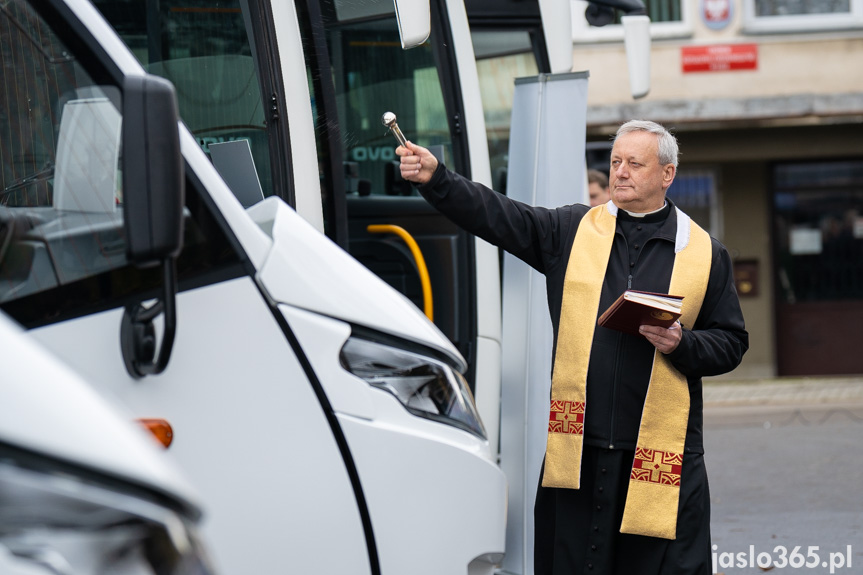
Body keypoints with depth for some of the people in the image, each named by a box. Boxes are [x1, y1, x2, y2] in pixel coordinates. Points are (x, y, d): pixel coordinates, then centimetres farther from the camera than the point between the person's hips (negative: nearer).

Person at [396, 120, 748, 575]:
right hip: (576, 450, 1)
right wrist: (434, 178, -13)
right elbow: (496, 215, 1)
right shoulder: (572, 230, 11)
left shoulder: (705, 253, 8)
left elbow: (731, 343, 10)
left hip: (660, 455, -1)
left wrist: (682, 344, -10)